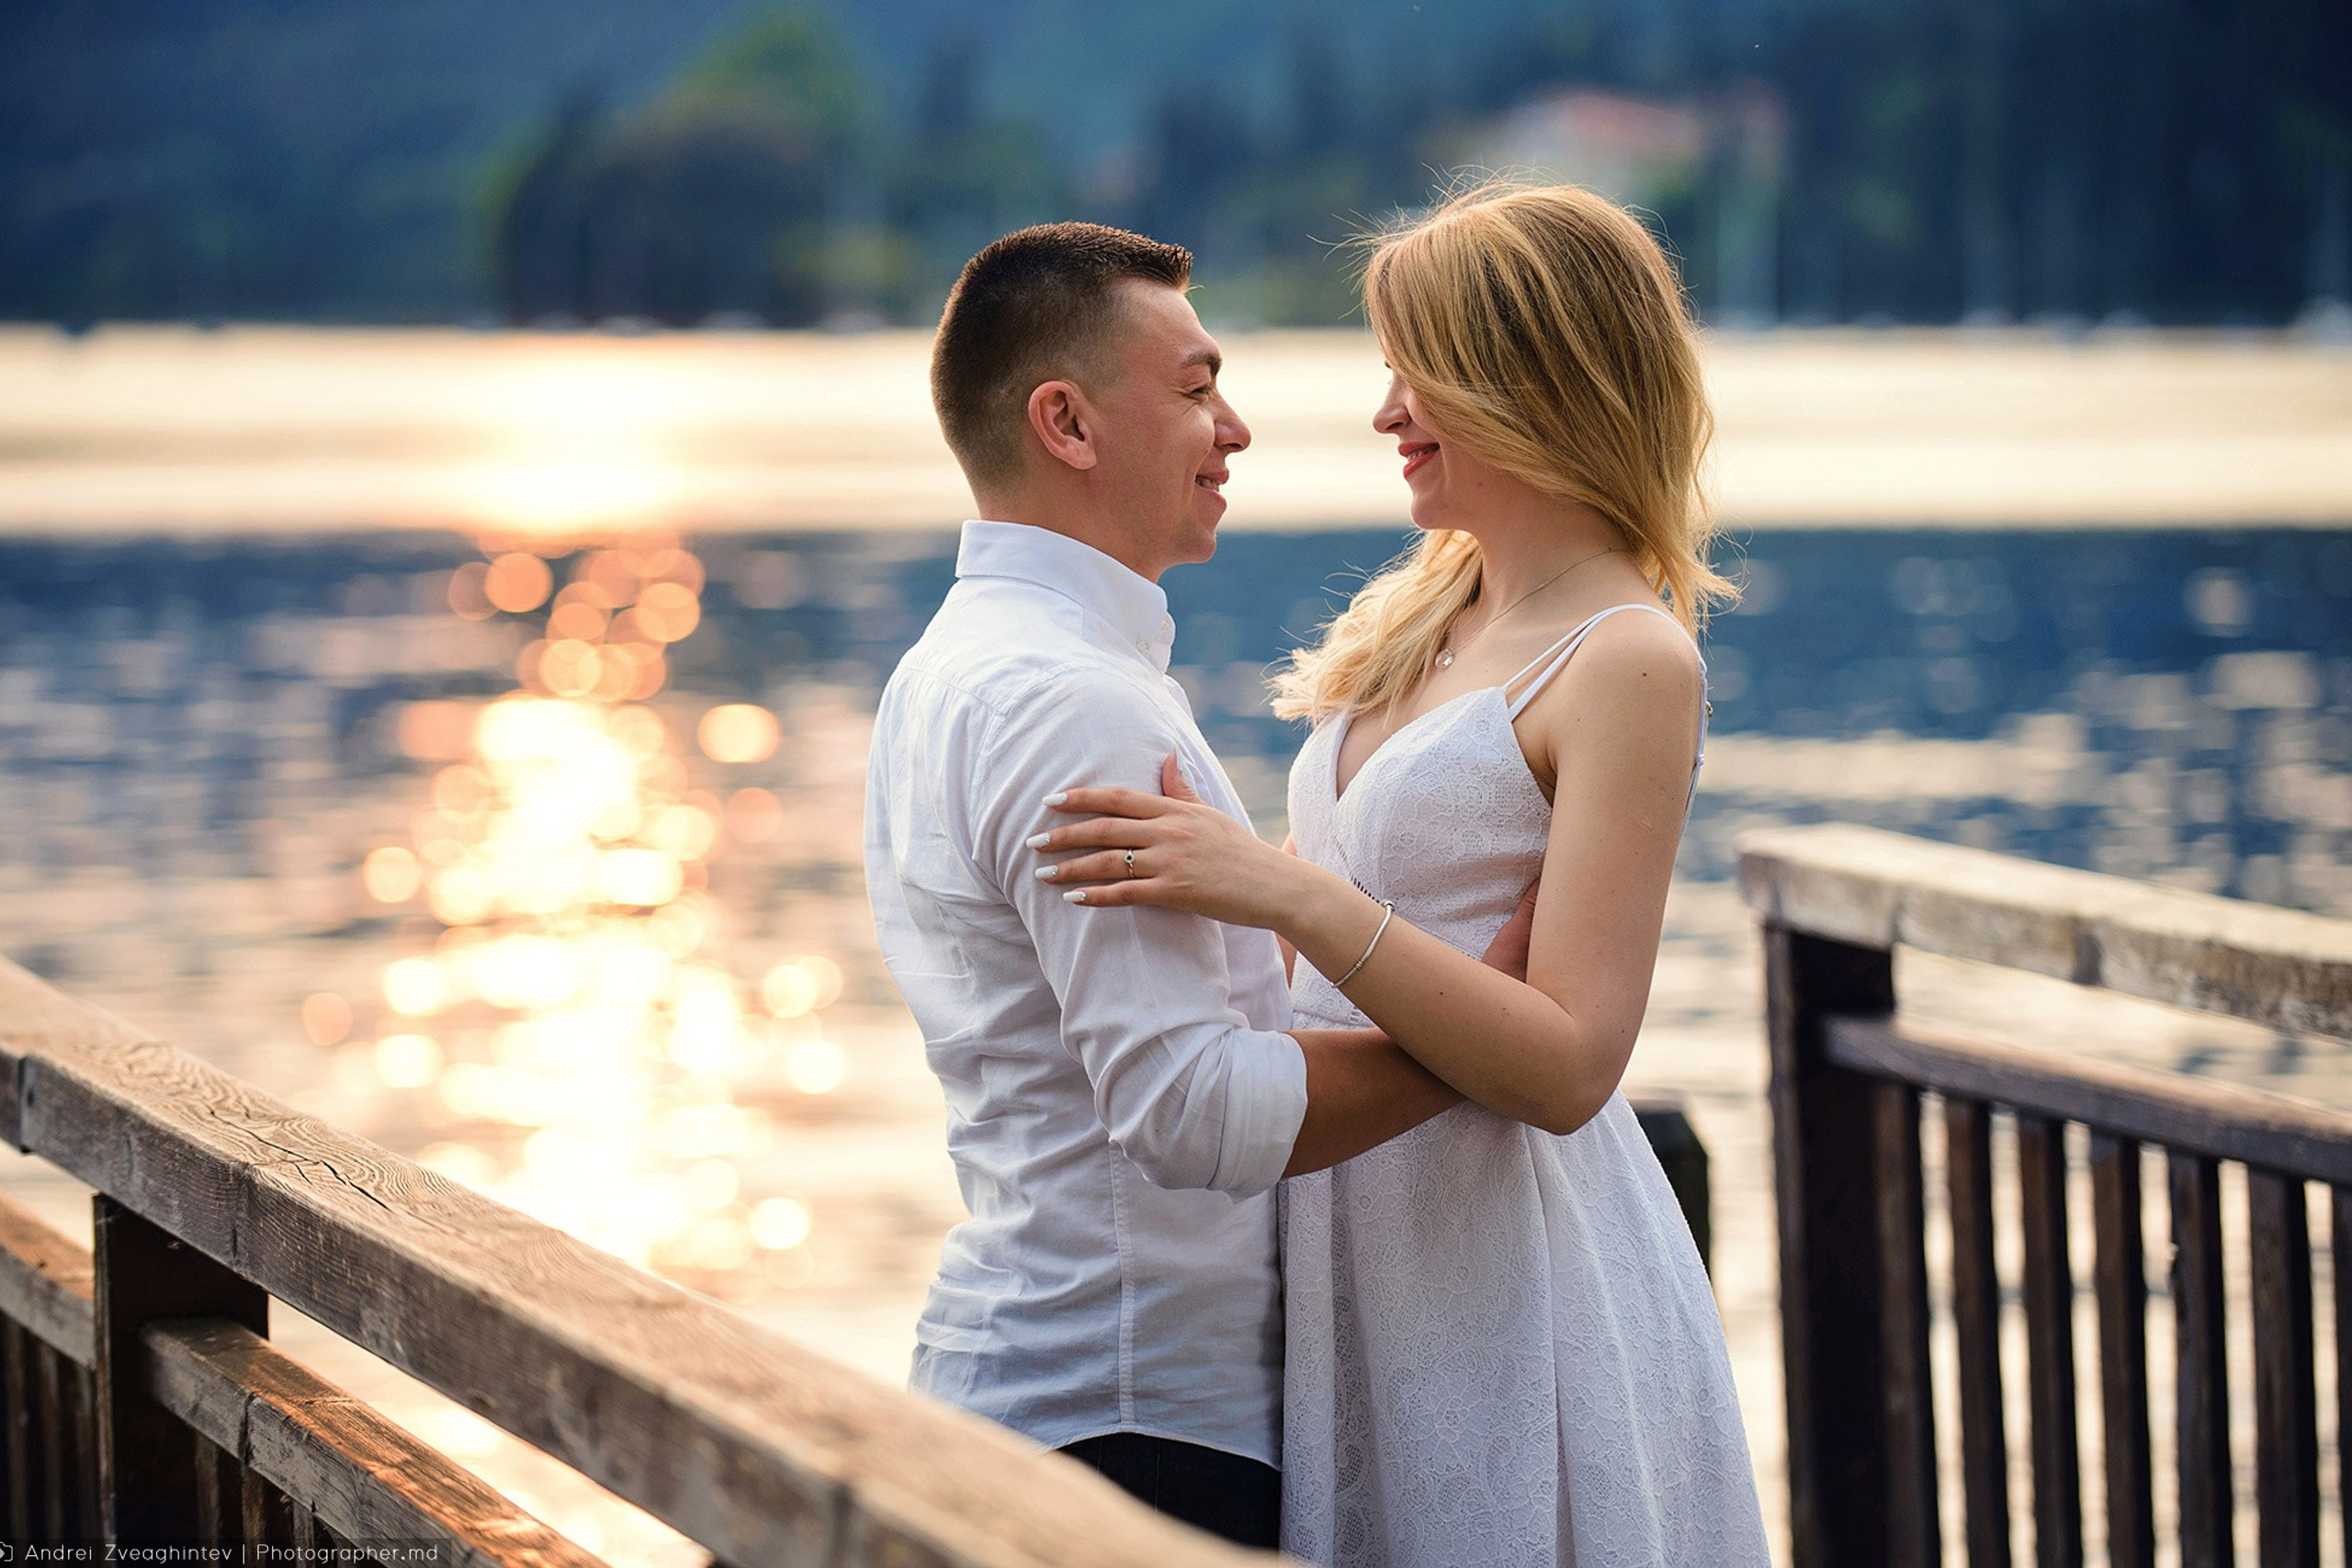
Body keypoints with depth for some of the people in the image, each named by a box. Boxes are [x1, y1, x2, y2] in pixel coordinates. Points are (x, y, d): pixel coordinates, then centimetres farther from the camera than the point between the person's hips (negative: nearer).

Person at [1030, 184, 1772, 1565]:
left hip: (1508, 1269, -8)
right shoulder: (1427, 614, 11)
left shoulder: (1628, 663, -14)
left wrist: (1286, 891, -27)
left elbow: (1566, 1064, -21)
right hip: (1355, 1244, 8)